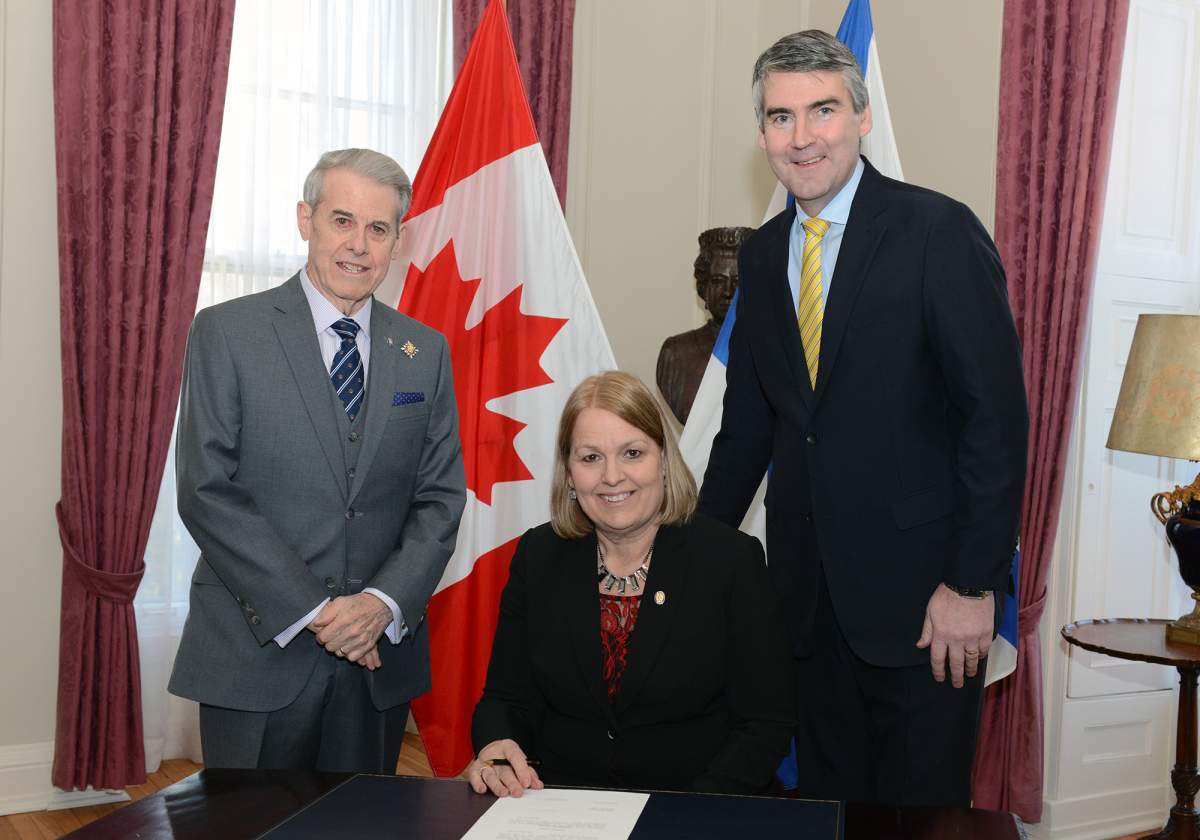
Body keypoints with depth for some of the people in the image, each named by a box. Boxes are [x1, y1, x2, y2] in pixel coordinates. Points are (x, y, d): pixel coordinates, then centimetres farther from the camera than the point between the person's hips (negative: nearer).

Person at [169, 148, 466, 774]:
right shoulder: (226, 333, -4)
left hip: (380, 653, 3)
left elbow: (440, 497, 5)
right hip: (257, 652, -3)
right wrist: (310, 609, -15)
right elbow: (207, 492, -10)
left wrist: (385, 603, -11)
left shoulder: (425, 352, 7)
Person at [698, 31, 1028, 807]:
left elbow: (997, 415, -13)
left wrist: (974, 583, -15)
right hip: (808, 588, 5)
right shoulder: (764, 253, 7)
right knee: (825, 798, 16)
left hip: (918, 587, -5)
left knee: (920, 807, 8)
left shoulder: (939, 232, -11)